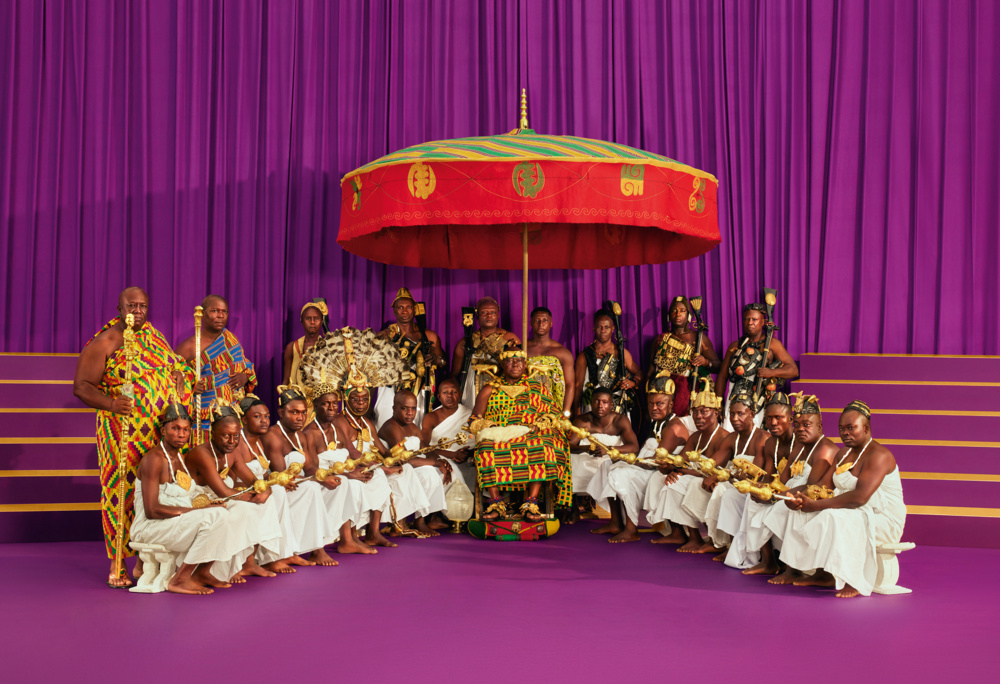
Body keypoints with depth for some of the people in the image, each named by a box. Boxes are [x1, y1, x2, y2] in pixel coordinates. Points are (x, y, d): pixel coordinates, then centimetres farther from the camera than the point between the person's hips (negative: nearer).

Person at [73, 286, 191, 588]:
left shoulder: (154, 335, 14)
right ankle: (117, 565, 7)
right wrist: (110, 403, -24)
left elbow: (175, 365, 27)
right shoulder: (104, 343, -6)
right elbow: (81, 386, -7)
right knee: (121, 493, -2)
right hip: (124, 435, -5)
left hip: (162, 433, 5)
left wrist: (179, 377, 4)